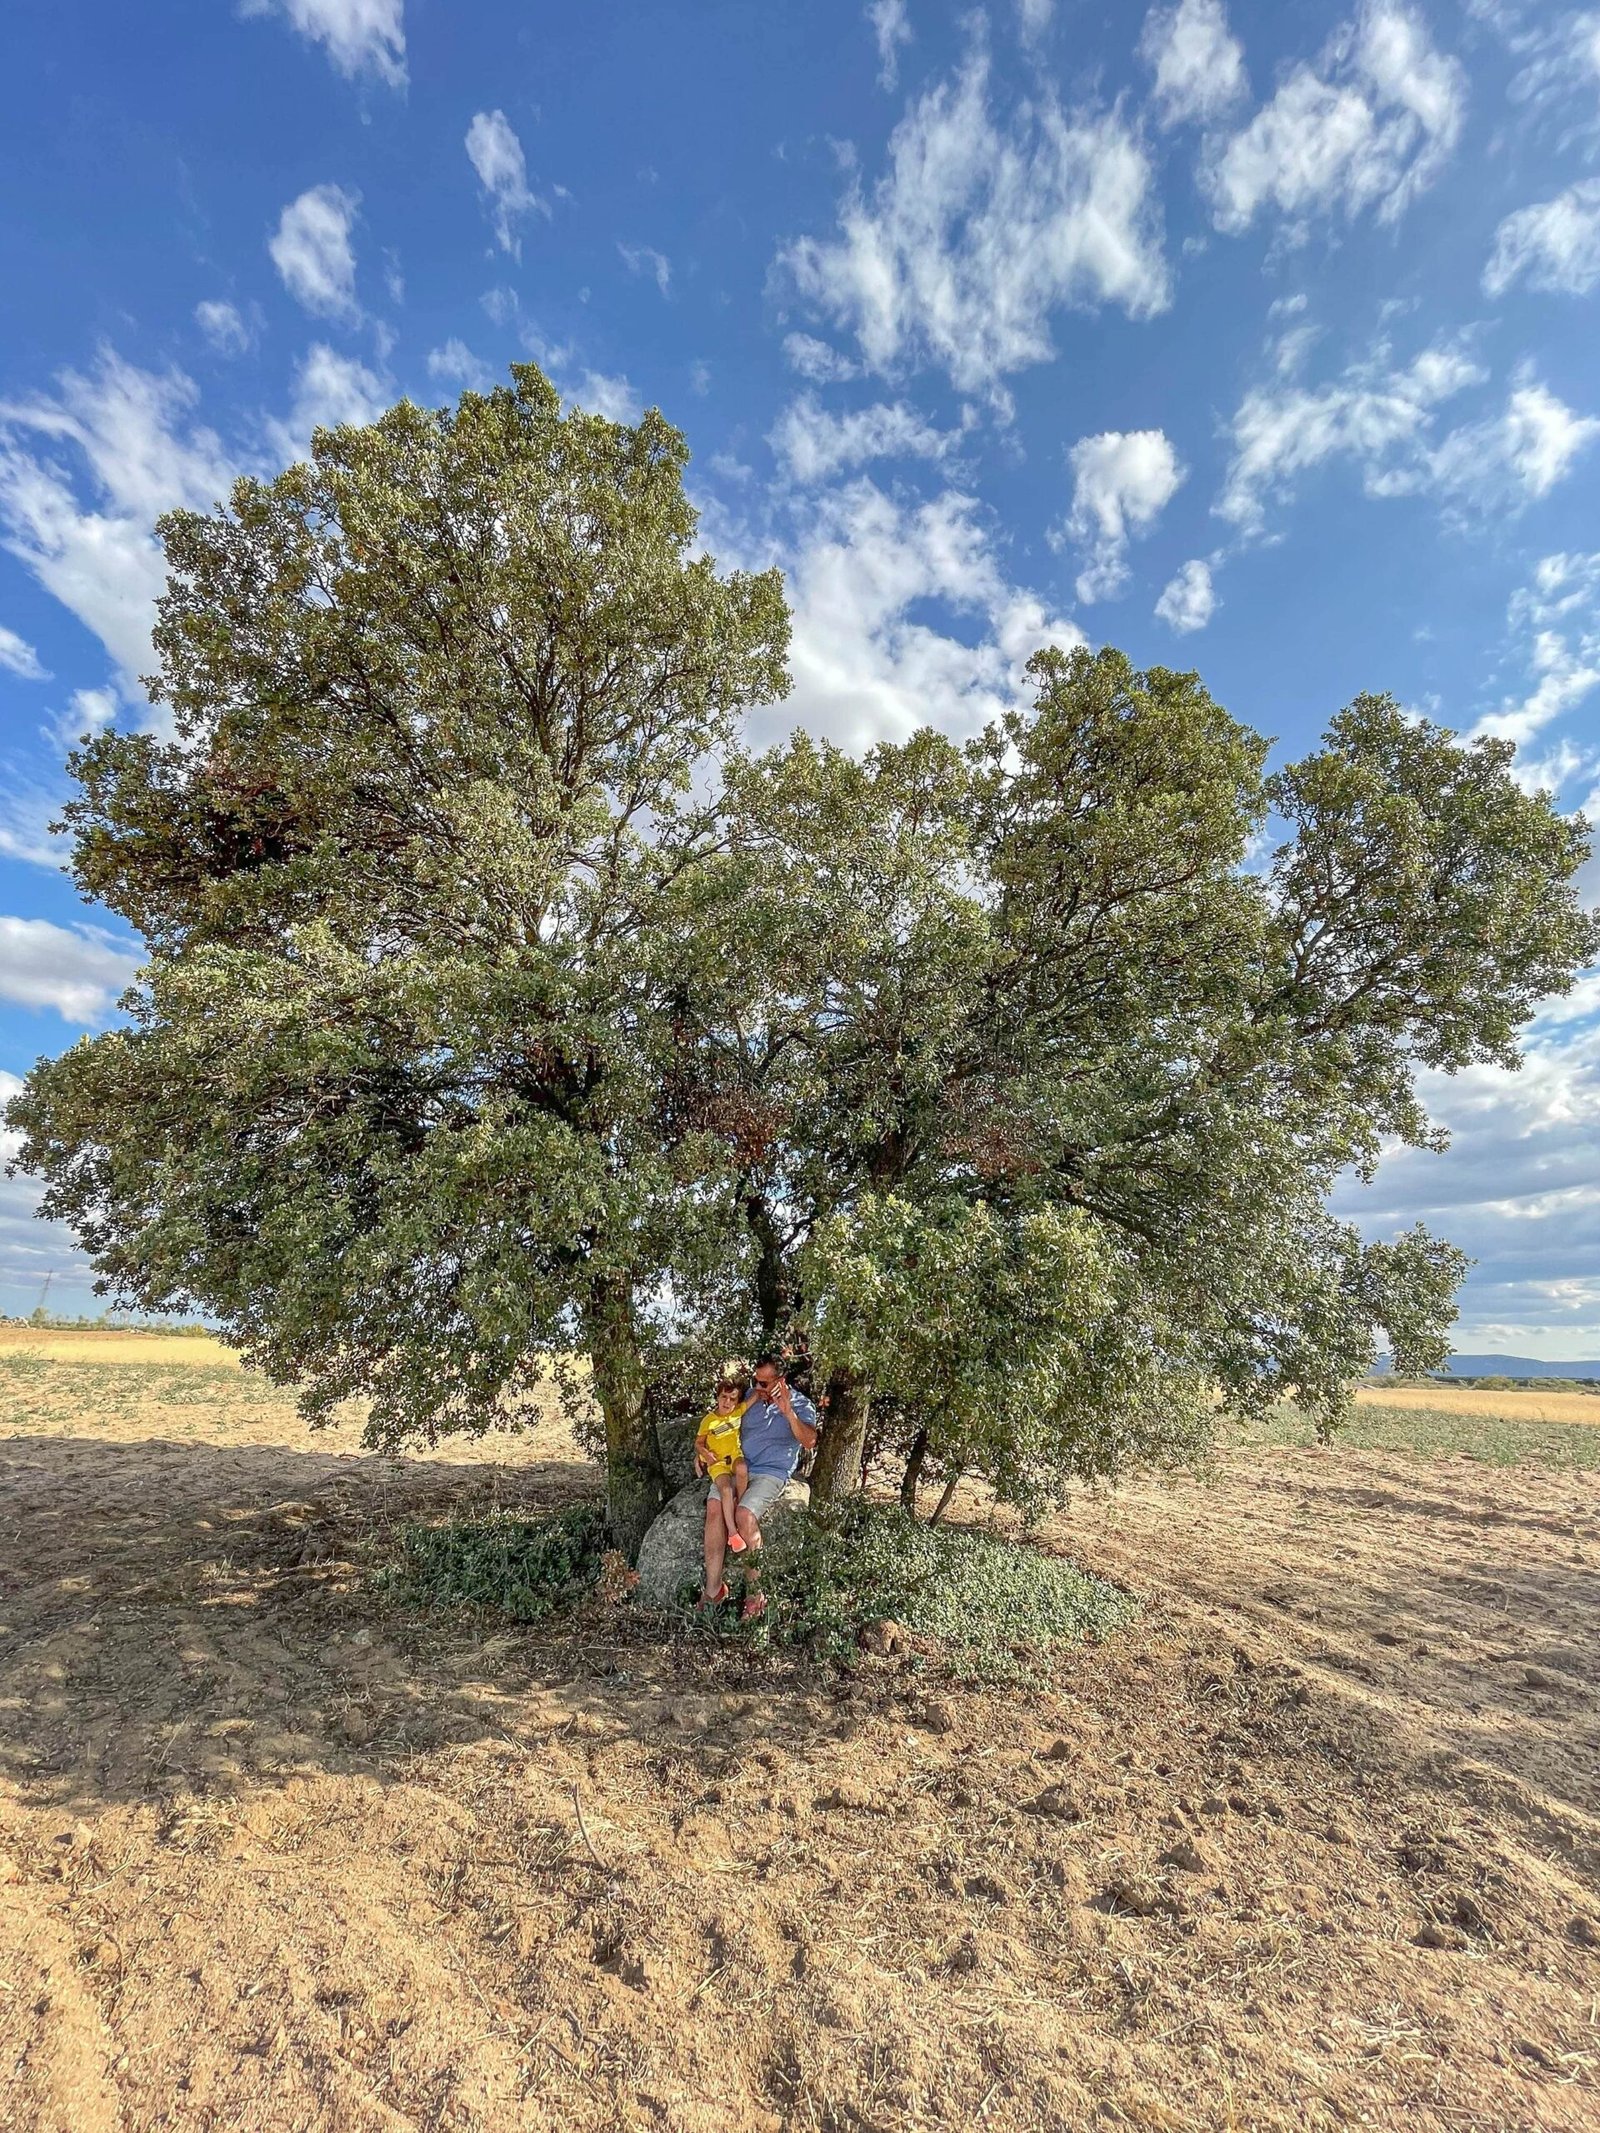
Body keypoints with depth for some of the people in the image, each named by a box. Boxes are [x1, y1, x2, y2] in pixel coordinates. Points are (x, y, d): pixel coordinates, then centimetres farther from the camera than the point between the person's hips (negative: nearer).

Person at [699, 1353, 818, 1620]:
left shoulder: (800, 1405, -3)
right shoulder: (752, 1397, 10)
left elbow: (809, 1442, -18)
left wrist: (788, 1412, -29)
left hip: (771, 1473, -4)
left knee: (744, 1514, -30)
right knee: (714, 1505, -24)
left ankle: (754, 1591, -15)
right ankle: (713, 1588, -20)